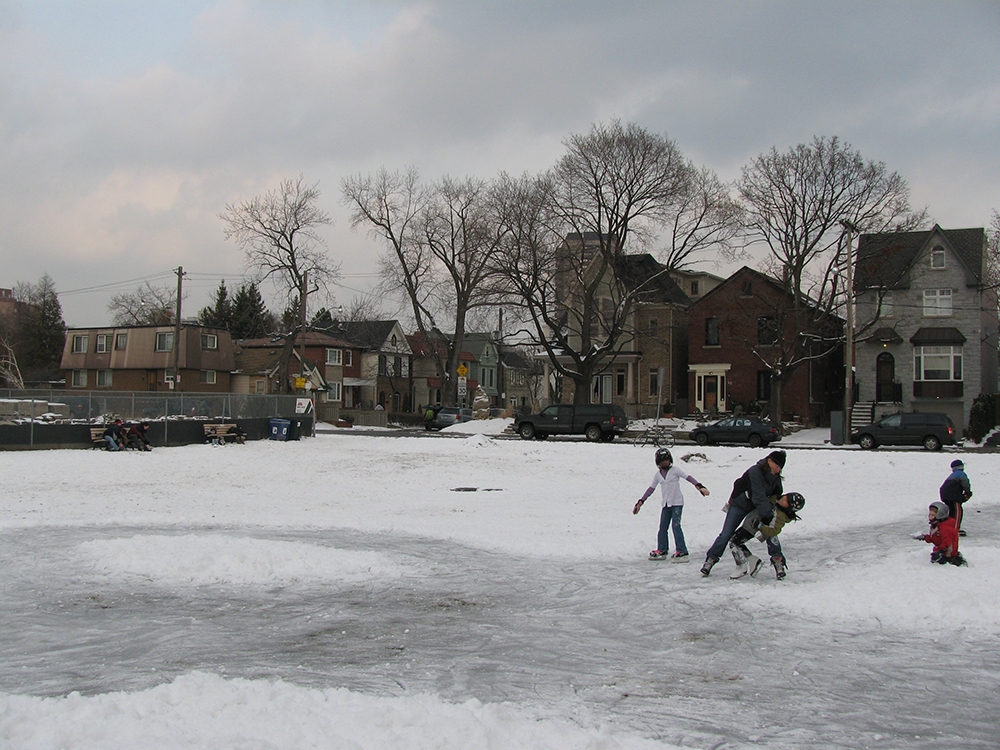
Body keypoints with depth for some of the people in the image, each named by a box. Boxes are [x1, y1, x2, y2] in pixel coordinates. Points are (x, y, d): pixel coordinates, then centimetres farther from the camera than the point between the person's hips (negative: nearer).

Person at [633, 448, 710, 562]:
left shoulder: (674, 470, -2)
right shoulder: (658, 474, 11)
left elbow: (688, 477, -9)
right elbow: (651, 488, 16)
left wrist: (699, 486, -23)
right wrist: (640, 502, 12)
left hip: (677, 502, -5)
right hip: (666, 504, 5)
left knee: (676, 526, -14)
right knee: (663, 528, 6)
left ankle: (682, 552, -13)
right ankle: (662, 550, 20)